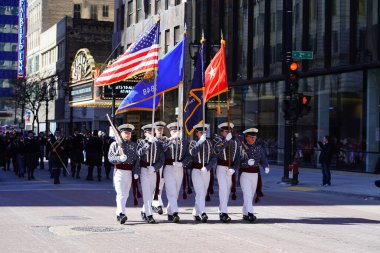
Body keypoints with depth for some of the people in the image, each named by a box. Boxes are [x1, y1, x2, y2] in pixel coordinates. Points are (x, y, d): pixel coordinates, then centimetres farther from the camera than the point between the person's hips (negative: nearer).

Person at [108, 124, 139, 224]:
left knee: (126, 194, 10)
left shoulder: (134, 145, 11)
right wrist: (120, 158, -22)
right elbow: (110, 158, -4)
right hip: (119, 171, -4)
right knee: (121, 194, -13)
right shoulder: (115, 144, 1)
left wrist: (136, 172, 0)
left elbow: (137, 160, 10)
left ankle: (118, 214, 22)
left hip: (129, 173, 4)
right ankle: (121, 214, -20)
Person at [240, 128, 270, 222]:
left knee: (251, 195, 12)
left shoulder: (259, 148, 10)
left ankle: (245, 214, 23)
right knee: (247, 194, -15)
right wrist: (247, 162, -27)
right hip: (244, 174, -5)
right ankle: (250, 214, -23)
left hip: (255, 174, 5)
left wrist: (266, 167, -11)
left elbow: (263, 159, 9)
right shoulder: (241, 147, -6)